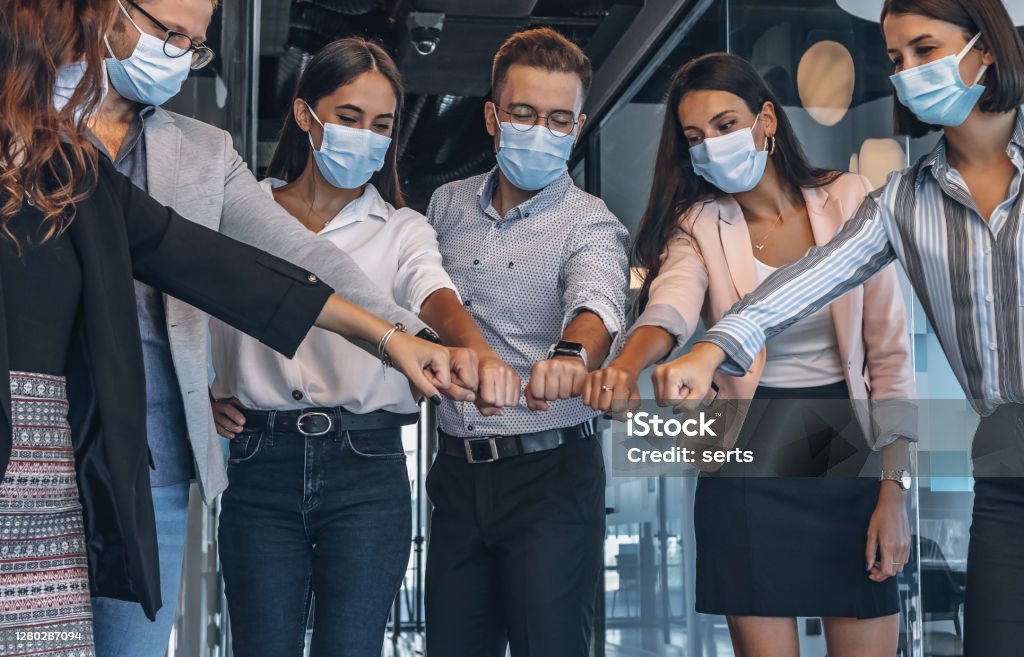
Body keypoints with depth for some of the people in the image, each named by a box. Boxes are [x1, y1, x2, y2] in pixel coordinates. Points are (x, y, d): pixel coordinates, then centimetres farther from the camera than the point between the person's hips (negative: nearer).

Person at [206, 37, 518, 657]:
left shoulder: (401, 229, 7)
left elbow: (435, 293, -14)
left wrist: (475, 347, -36)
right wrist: (205, 393, -3)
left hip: (367, 466, 0)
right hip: (260, 461, 1)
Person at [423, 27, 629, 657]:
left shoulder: (590, 224, -8)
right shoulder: (448, 204, 8)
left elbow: (596, 299, -30)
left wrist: (571, 354, -51)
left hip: (550, 472, -4)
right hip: (458, 470, 5)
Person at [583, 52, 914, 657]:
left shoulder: (848, 199, -2)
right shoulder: (697, 226, -2)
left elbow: (890, 351, -2)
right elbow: (672, 302, -25)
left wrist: (895, 488, -7)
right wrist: (627, 363, -48)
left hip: (851, 452, 1)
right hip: (750, 456, 0)